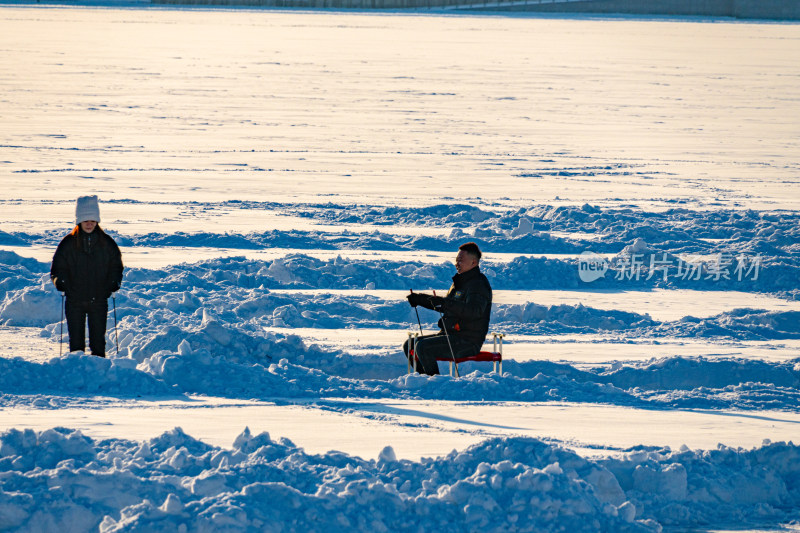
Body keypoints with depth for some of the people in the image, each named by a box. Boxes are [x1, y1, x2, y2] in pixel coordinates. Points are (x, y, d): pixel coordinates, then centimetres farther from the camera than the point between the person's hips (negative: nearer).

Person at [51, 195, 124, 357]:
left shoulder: (106, 243, 4)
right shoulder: (68, 244, 1)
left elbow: (116, 266, 12)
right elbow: (57, 268, 6)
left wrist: (114, 282, -6)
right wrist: (60, 282, -14)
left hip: (99, 300, 0)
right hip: (74, 301, 0)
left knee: (98, 339, 2)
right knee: (76, 339, 3)